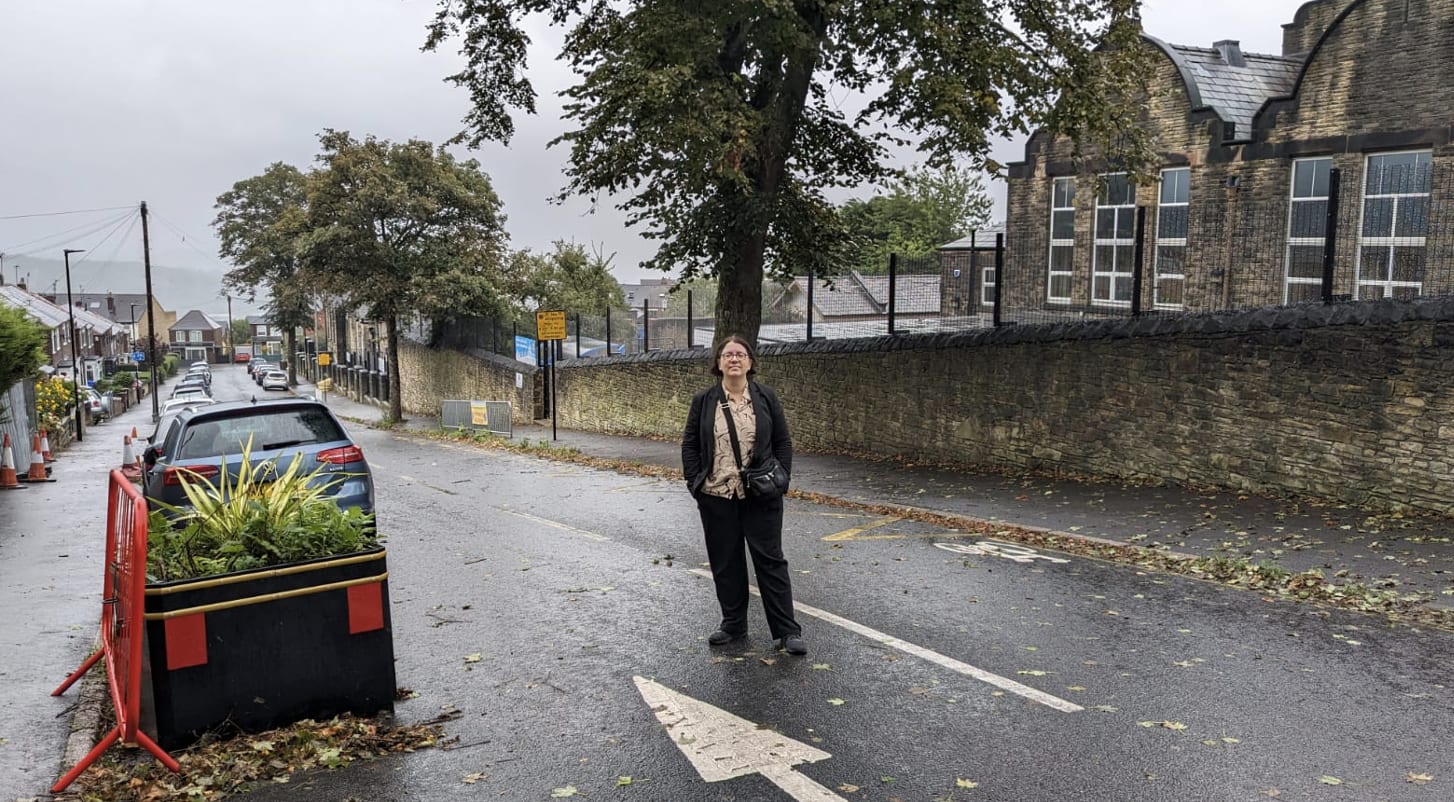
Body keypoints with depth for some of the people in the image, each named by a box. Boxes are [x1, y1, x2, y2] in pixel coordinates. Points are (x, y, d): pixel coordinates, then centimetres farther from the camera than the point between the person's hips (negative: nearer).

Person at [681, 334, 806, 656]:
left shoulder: (766, 398, 1)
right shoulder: (703, 401, 2)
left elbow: (783, 442, 5)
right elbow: (690, 445, 6)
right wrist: (695, 483, -3)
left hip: (760, 496, -1)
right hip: (717, 496, 1)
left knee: (770, 560, 1)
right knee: (725, 562, 10)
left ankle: (788, 631, 6)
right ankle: (733, 625, 25)